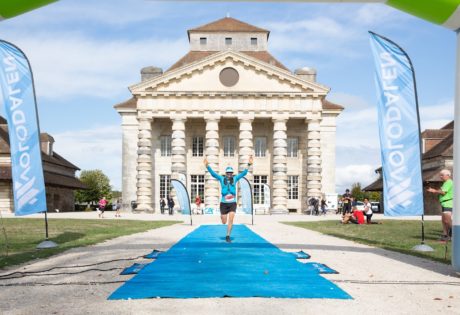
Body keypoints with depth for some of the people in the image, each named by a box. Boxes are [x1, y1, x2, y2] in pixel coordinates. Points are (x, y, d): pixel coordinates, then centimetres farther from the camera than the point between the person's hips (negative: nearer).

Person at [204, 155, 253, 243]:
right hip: (223, 203, 0)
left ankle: (228, 236, 0)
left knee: (230, 220, -13)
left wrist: (249, 164, -16)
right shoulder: (221, 179, -1)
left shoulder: (235, 178, 3)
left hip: (232, 203, 0)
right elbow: (213, 173, -10)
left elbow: (244, 173, -3)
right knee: (224, 222, 7)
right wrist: (207, 166, -25)